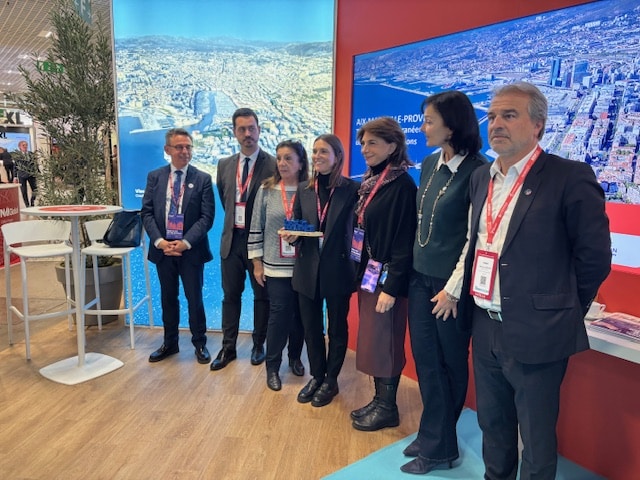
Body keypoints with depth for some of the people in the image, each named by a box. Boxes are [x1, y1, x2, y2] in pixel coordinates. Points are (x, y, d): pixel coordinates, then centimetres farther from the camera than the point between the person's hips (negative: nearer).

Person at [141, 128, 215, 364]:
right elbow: (146, 212, 2)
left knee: (195, 298, 7)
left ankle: (200, 344, 23)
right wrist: (159, 241, -12)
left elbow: (207, 217, -8)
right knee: (168, 298, 14)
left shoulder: (203, 179, -2)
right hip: (162, 249, 3)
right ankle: (170, 343, 30)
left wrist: (185, 242, -17)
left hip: (191, 250, -2)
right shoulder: (154, 177, 6)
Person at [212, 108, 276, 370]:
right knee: (230, 296, 11)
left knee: (262, 296, 10)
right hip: (231, 239, 4)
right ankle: (228, 347, 24)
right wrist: (234, 219, 14)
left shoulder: (273, 165, -10)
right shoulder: (224, 165, 5)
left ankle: (258, 345, 27)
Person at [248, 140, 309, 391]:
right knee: (279, 314, -2)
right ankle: (272, 366, 17)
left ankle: (295, 357, 34)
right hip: (275, 267, -1)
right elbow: (256, 227, 2)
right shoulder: (266, 190, 0)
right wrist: (257, 263, 1)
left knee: (300, 314, 11)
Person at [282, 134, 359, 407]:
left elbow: (358, 228, -8)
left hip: (338, 269, -3)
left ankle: (331, 380, 29)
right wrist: (292, 236, -12)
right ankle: (317, 376, 33)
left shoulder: (351, 189, -6)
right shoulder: (304, 190, 6)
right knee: (311, 327, 14)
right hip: (307, 269, 4)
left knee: (337, 327, 12)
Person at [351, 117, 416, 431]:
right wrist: (361, 273, 12)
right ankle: (379, 400, 29)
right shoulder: (370, 182, 10)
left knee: (384, 341, 3)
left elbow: (404, 242, -19)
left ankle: (387, 408, 20)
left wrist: (391, 287, -20)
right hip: (368, 275, 8)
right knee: (371, 340, 15)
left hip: (386, 278, -8)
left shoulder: (402, 185, -15)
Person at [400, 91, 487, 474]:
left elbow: (476, 237, -15)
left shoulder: (477, 171, -14)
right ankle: (433, 437, 32)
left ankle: (438, 445, 27)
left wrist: (454, 289, -13)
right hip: (420, 276, 7)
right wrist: (415, 267, 11)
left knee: (450, 364, 10)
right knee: (425, 359, 14)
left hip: (450, 282, -7)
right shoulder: (429, 165, 7)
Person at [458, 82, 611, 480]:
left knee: (536, 437, 12)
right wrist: (473, 307, 11)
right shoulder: (481, 178, 8)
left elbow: (594, 256, -9)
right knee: (493, 426, 22)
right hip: (485, 328, 6)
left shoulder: (570, 177, -13)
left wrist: (561, 310, -2)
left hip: (534, 334, -6)